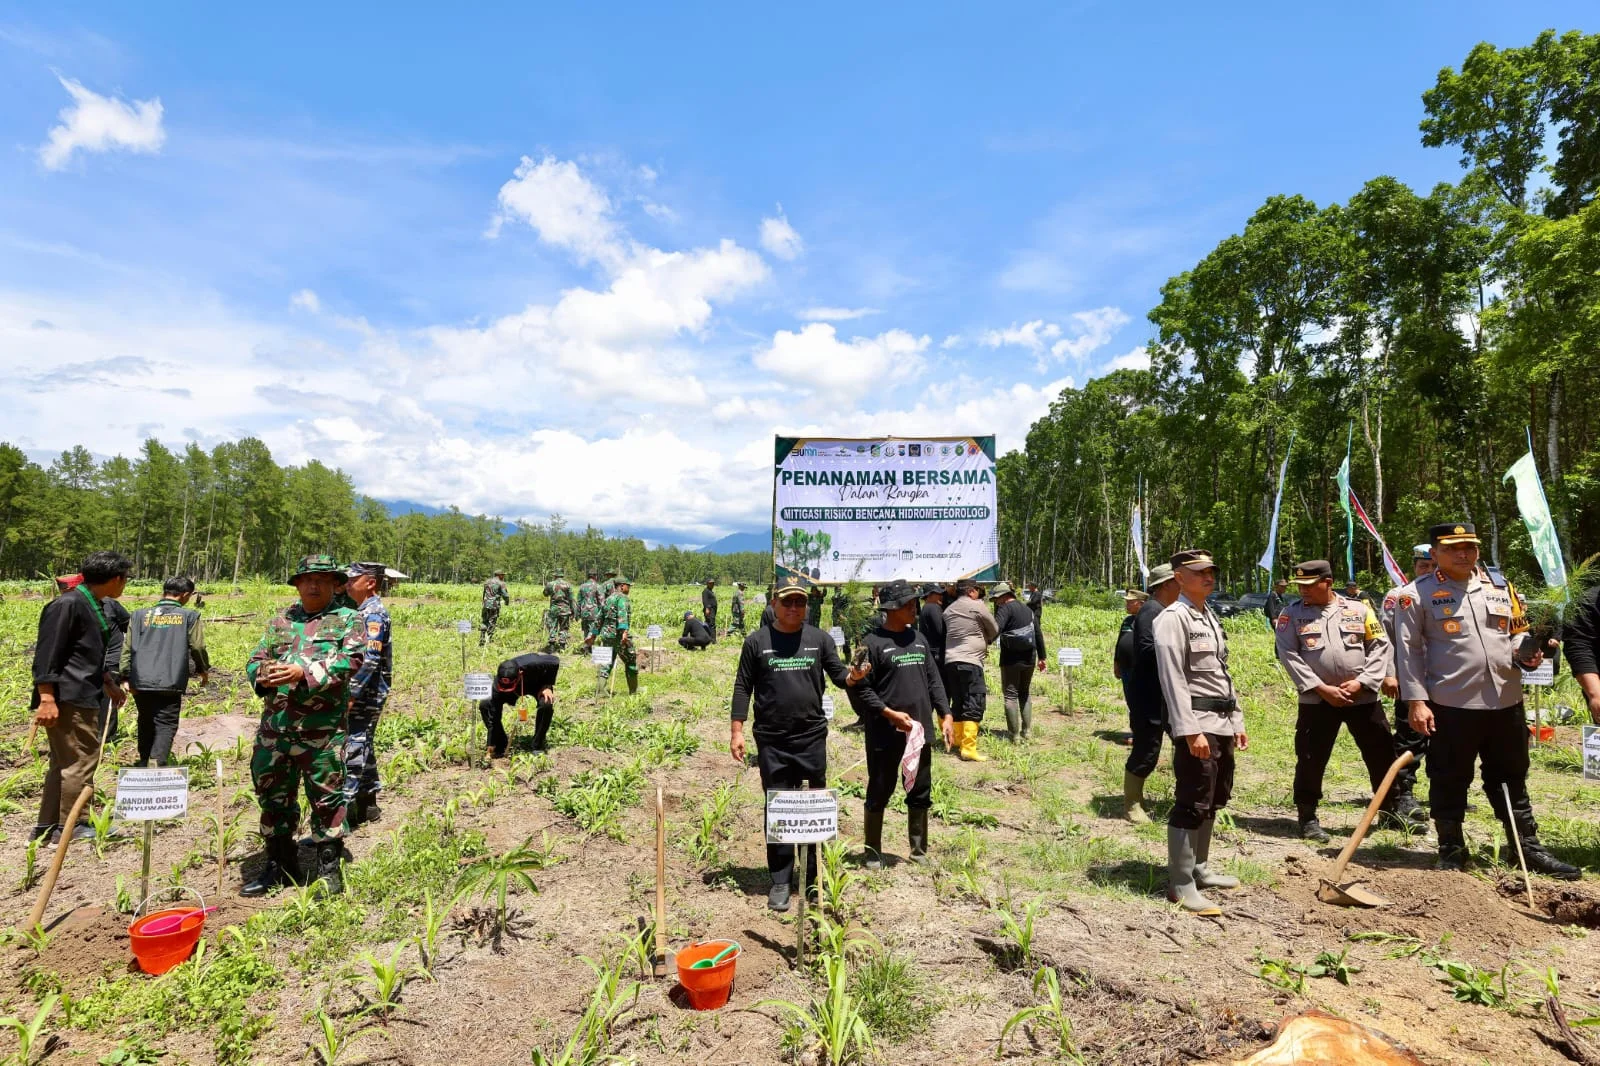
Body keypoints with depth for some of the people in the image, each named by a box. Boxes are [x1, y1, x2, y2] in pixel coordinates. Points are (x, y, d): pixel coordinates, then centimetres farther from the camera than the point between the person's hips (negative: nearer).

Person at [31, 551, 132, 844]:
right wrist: (46, 698, -22)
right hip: (68, 699, -10)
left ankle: (47, 825, 23)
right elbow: (46, 654, -19)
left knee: (63, 762, 15)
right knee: (81, 760, -3)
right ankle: (67, 826, 7)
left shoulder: (93, 605, 15)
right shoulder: (67, 605, -15)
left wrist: (108, 685, 30)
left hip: (83, 698, 10)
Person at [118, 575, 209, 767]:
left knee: (146, 723, 20)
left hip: (140, 682, 4)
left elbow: (127, 648, 7)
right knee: (166, 725, -1)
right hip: (170, 684, -4)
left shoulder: (140, 615, 9)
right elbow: (198, 647, 0)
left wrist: (125, 677, 9)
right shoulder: (190, 616, 0)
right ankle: (157, 764, -15)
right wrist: (204, 670, 16)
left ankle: (144, 763, 28)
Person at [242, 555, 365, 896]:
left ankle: (329, 869, 15)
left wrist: (303, 673, -23)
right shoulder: (280, 621, 17)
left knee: (326, 797, 1)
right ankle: (279, 864, 32)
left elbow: (350, 660, -13)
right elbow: (255, 658, 12)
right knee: (273, 794, 15)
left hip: (322, 728, -5)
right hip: (274, 725, 5)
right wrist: (263, 674, -11)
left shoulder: (347, 620, 1)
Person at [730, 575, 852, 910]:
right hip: (771, 741, -1)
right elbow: (743, 688, 1)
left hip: (812, 738, 1)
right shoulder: (757, 641, -1)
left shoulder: (820, 638, 2)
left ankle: (815, 878, 27)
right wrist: (736, 732, -4)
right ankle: (780, 881, 20)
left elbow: (839, 676, 2)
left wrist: (855, 675, -21)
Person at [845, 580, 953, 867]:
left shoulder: (918, 639, 9)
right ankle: (873, 854, 23)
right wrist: (890, 713, -18)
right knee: (879, 794, 8)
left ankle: (919, 851, 30)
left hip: (920, 731, 6)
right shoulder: (873, 642, -11)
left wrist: (945, 715, 5)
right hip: (885, 733, -6)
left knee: (920, 794, 15)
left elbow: (933, 680, 12)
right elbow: (861, 688, -12)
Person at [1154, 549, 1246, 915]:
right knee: (1191, 803, -7)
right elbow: (1173, 679, -18)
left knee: (1213, 800, 17)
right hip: (1197, 723, -9)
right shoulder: (1173, 618, -11)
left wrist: (1236, 723, 18)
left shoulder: (1211, 618, 18)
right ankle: (1181, 885, 1)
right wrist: (1191, 731, -23)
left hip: (1222, 723, 9)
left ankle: (1199, 869, 30)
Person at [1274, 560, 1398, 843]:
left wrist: (1361, 682, -9)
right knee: (1311, 758, 1)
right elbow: (1289, 655, -6)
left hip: (1363, 697, 2)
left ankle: (1392, 810, 32)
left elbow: (1381, 646, 3)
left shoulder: (1358, 609, 4)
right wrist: (1321, 688, -13)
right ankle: (1307, 816, 14)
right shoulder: (1292, 614, 0)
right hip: (1316, 699, -1)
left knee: (1382, 754, 11)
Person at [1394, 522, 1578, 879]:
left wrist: (1527, 654, -3)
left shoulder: (1500, 586, 11)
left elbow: (1519, 632, 20)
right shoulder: (1416, 594, -5)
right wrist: (1416, 701, -13)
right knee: (1449, 782, 6)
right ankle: (1452, 853, 18)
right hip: (1450, 705, -5)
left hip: (1506, 703, 5)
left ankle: (1529, 848, 30)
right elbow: (1407, 651, -7)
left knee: (1511, 779, 17)